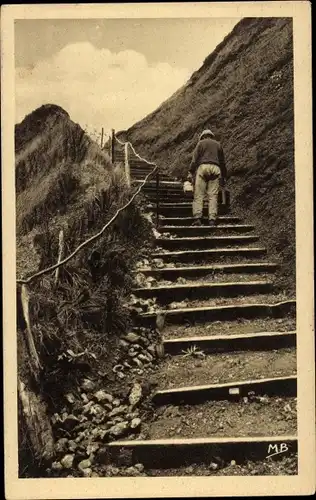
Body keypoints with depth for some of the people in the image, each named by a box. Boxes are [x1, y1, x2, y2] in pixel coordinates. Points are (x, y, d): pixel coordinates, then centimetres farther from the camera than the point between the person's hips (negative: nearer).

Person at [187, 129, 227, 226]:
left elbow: (195, 159, 2)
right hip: (215, 168, 3)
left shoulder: (201, 143, 14)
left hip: (203, 167, -2)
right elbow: (222, 162, 24)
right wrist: (224, 176, 28)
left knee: (198, 195, -6)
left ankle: (197, 218, -18)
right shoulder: (218, 144, 24)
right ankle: (212, 219, -11)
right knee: (213, 196, -2)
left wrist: (191, 172, -1)